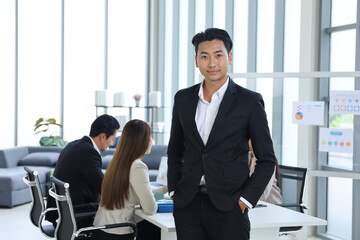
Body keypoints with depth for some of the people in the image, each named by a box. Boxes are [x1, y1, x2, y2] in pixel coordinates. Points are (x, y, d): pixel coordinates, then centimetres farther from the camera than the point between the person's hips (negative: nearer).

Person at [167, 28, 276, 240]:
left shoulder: (250, 102, -3)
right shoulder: (183, 98, 8)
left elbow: (267, 160, 0)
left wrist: (245, 200, -7)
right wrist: (174, 191, 8)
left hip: (228, 208, -3)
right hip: (187, 206, 3)